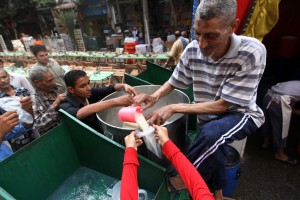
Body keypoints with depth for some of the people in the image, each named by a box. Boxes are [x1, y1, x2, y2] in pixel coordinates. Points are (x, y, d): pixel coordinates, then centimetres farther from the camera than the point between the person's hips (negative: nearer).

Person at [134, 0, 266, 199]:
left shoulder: (252, 53, -25)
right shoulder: (192, 50, -13)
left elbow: (222, 105, -23)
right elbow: (173, 83, 1)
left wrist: (174, 108, -28)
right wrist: (155, 96, -20)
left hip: (241, 114, -4)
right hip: (209, 117, 4)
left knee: (211, 133, -33)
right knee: (211, 149, -21)